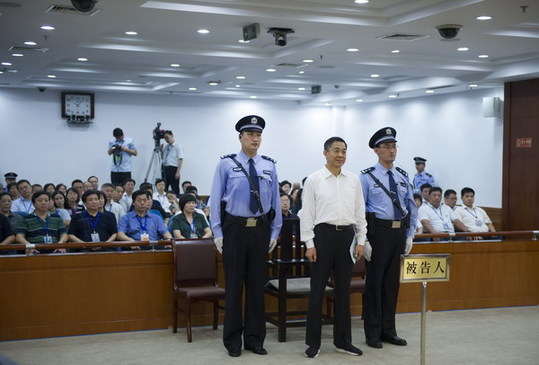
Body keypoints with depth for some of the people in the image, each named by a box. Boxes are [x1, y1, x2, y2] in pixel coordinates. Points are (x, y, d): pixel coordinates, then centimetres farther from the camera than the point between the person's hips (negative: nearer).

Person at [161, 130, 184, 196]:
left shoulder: (177, 146, -5)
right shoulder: (165, 146, 14)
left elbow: (180, 159, -11)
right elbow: (162, 157, 23)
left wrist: (178, 172, -18)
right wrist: (161, 149, 6)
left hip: (173, 168, -7)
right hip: (165, 168, 7)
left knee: (175, 188, -3)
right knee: (164, 188, 7)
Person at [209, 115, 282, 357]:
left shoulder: (269, 166, 7)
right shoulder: (226, 164, -2)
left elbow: (275, 201, 10)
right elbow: (215, 200, -1)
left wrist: (275, 233, 7)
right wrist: (218, 234, -6)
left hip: (261, 229, 3)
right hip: (235, 228, -3)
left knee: (257, 285, 8)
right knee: (234, 285, 3)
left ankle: (255, 339, 20)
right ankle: (233, 340, 16)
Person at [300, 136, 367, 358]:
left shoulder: (353, 180, 9)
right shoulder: (314, 180, -1)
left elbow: (360, 213, 12)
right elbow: (307, 213, -3)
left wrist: (361, 241, 5)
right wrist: (309, 244, -8)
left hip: (347, 235, 3)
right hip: (323, 234, -3)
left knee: (343, 290, 10)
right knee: (317, 290, 2)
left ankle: (343, 340, 21)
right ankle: (313, 342, 12)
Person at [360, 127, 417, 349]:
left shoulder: (403, 177, 11)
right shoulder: (367, 177, -4)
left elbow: (412, 208, 15)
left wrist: (410, 236, 8)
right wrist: (364, 240, -12)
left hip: (399, 233, 5)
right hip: (378, 231, -5)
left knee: (392, 282, 12)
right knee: (374, 281, 1)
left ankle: (388, 330, 24)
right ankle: (372, 333, 11)